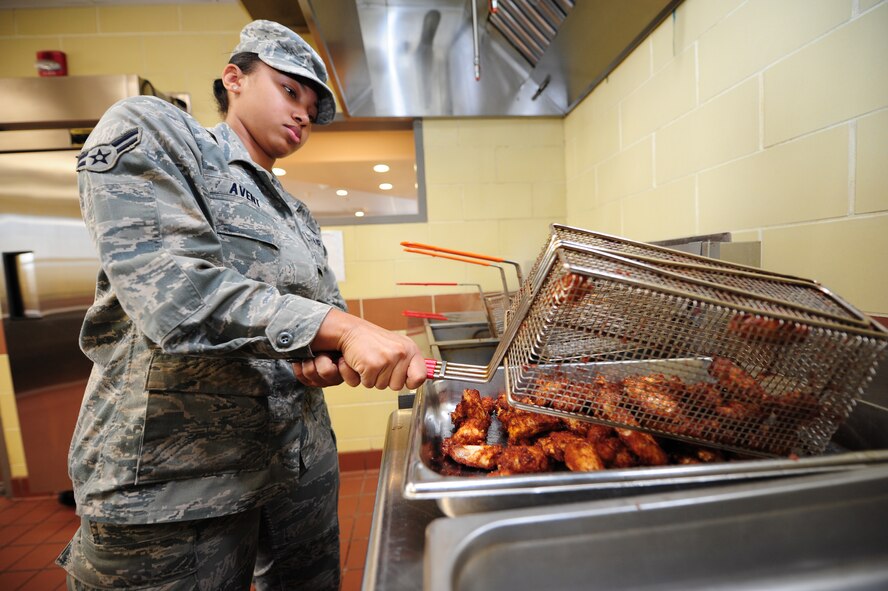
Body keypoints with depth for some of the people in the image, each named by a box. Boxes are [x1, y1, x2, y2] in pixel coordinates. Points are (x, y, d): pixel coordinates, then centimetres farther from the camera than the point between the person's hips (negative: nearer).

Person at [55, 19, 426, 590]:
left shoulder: (296, 215, 13)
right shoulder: (148, 130, -6)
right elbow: (170, 286, -22)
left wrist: (330, 357, -11)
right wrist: (339, 329, -29)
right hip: (176, 481, -6)